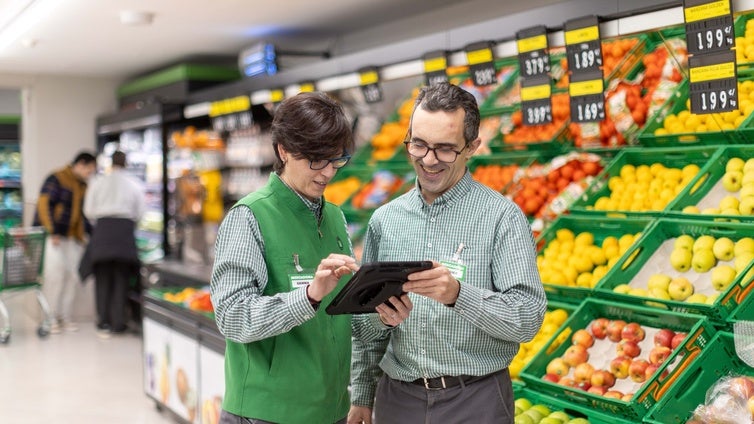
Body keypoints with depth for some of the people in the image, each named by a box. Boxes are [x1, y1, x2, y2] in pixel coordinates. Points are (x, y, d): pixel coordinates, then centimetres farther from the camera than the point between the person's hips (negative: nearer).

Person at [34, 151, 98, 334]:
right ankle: (51, 317, -3)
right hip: (54, 236, -7)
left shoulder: (83, 187, 17)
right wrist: (52, 231, -17)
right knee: (55, 274, -11)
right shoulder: (56, 179, -4)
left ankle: (65, 317, 9)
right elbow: (44, 205, -11)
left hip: (74, 238, 7)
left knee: (71, 276, 1)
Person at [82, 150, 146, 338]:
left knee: (103, 278, 6)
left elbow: (89, 211, 5)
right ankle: (118, 323, 6)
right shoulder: (134, 183, 7)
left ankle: (104, 323, 4)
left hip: (103, 227, 0)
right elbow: (140, 212, 6)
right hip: (125, 228, 0)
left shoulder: (98, 182, 7)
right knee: (121, 278, 6)